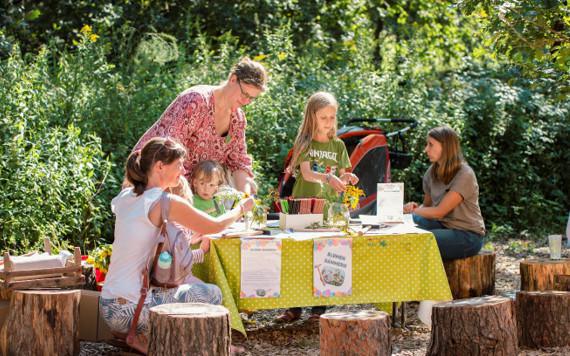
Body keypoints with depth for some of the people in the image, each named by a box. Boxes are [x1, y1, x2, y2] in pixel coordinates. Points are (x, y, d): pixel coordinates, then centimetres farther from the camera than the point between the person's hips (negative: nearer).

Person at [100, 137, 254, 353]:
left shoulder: (126, 198, 9)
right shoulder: (166, 203, -13)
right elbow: (215, 226, 0)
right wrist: (242, 207, 17)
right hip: (129, 310, -8)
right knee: (212, 295, 7)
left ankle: (142, 334, 14)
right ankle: (144, 335, 4)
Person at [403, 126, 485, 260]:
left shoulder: (464, 175, -19)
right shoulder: (432, 172, 3)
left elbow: (439, 212, -21)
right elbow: (427, 204, 14)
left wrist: (412, 210, -12)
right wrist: (416, 207, -9)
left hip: (468, 235, -7)